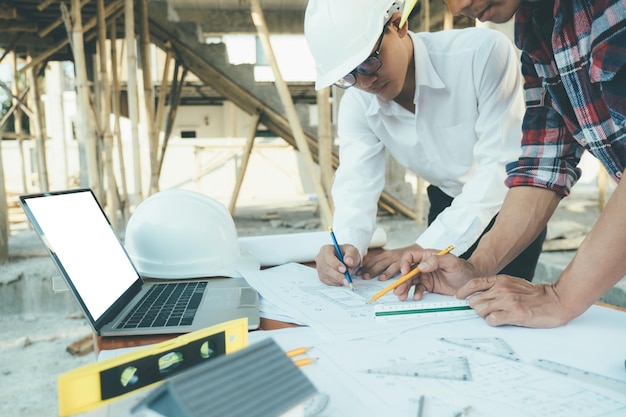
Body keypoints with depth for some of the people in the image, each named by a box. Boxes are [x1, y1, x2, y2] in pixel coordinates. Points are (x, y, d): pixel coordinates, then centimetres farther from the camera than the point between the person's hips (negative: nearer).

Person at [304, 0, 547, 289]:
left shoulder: (484, 53, -31)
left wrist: (424, 249, -39)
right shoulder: (356, 104, -15)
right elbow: (357, 184, -20)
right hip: (447, 201, 4)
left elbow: (500, 165, -33)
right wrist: (347, 246, -42)